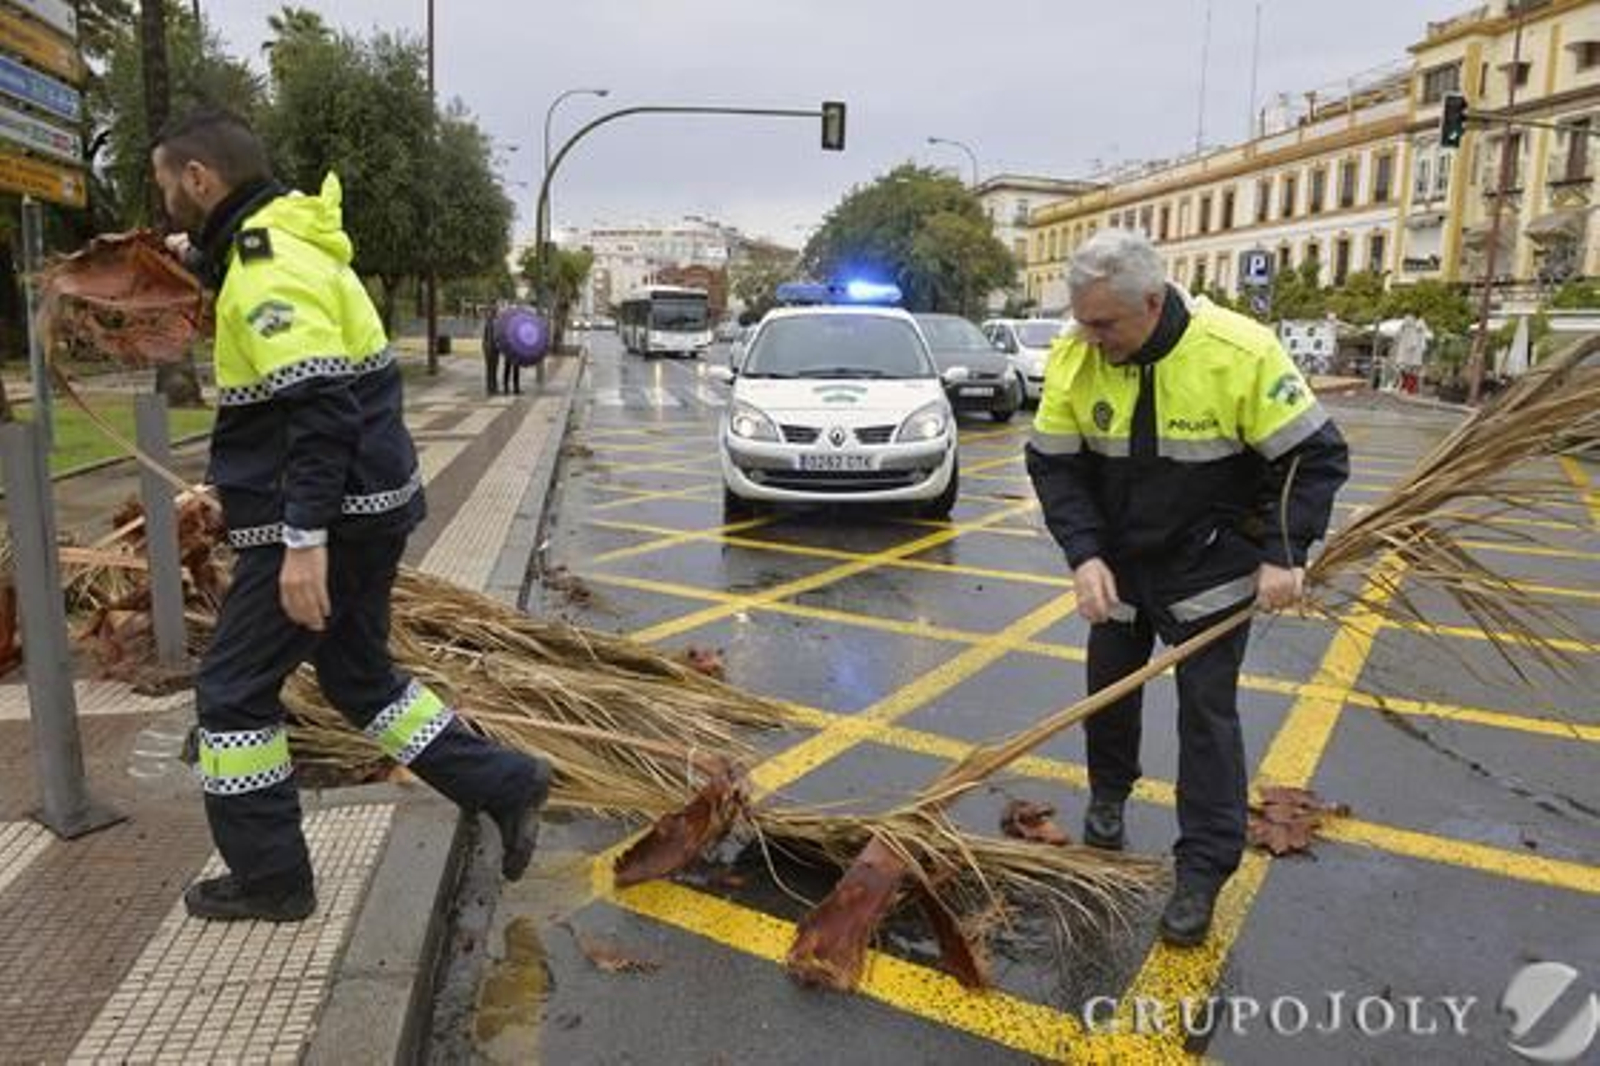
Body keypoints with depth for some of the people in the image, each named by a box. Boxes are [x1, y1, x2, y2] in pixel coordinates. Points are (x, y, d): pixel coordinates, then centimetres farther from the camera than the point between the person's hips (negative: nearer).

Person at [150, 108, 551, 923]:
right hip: (363, 510, 10)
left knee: (233, 691, 4)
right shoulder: (281, 249, 16)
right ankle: (504, 784, 21)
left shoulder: (267, 267, -17)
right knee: (359, 676, 19)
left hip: (328, 520, -10)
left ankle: (268, 879, 17)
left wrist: (304, 541, -27)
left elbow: (321, 411, -26)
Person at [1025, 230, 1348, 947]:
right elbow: (1054, 465, -8)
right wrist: (1085, 556, -19)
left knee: (1207, 711, -1)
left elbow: (1315, 455, -14)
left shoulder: (1239, 352, -24)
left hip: (1209, 566, -3)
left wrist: (1283, 555, -21)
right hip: (1117, 560, 4)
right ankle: (1108, 795, 42)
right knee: (1108, 683, 15)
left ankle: (1204, 870, 11)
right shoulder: (1074, 359, -15)